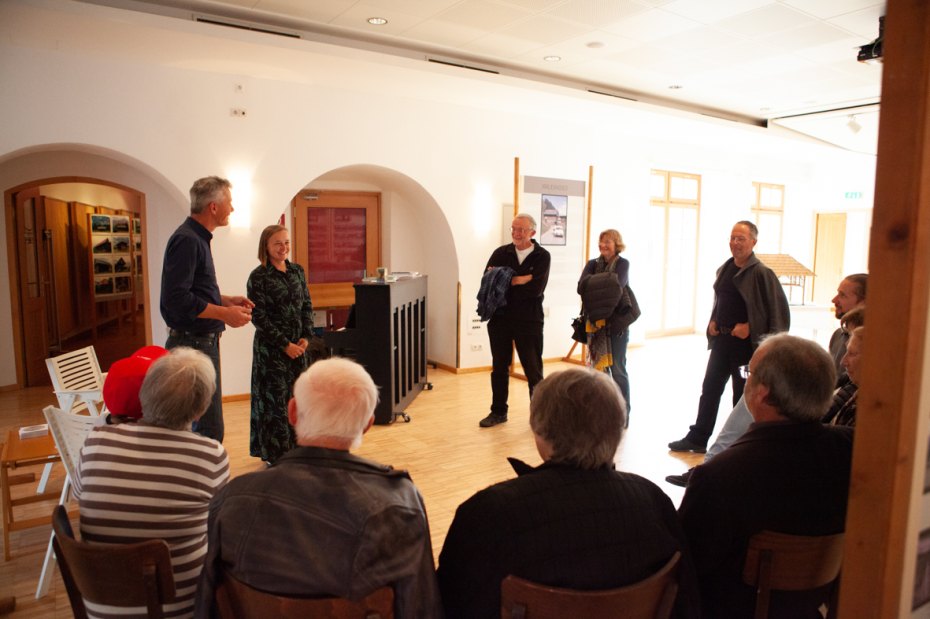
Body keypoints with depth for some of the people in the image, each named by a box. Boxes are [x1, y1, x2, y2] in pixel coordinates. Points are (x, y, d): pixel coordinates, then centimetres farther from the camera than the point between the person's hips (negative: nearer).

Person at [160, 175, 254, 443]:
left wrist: (226, 300, 11)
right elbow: (176, 299, -24)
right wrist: (225, 314, -18)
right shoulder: (187, 240, -17)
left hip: (202, 342, 10)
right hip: (193, 343, -10)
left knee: (205, 425, 18)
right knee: (209, 430, -7)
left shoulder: (197, 238, 15)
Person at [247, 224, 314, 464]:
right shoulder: (258, 276, -9)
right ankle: (274, 453, 14)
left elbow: (307, 305, 10)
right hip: (271, 347, -5)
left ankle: (295, 446, 23)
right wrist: (284, 344, -14)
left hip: (298, 345, 5)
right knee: (275, 398, 2)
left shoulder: (297, 271, 7)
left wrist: (306, 336, -3)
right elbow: (258, 317, -12)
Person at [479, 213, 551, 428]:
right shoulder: (501, 253, 5)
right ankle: (498, 412, 26)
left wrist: (505, 281, -11)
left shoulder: (542, 256, -4)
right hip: (500, 318, 3)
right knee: (499, 368, 13)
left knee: (534, 369, 5)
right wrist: (518, 281, -17)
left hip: (528, 321, -3)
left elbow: (535, 289, -17)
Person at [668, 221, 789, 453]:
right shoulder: (724, 270, 9)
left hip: (746, 342, -7)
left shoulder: (762, 273, -12)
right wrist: (713, 322, 7)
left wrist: (750, 326, -17)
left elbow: (779, 310, -12)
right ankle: (697, 438, 21)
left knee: (742, 394, 6)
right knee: (710, 388, 11)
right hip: (721, 339, 7)